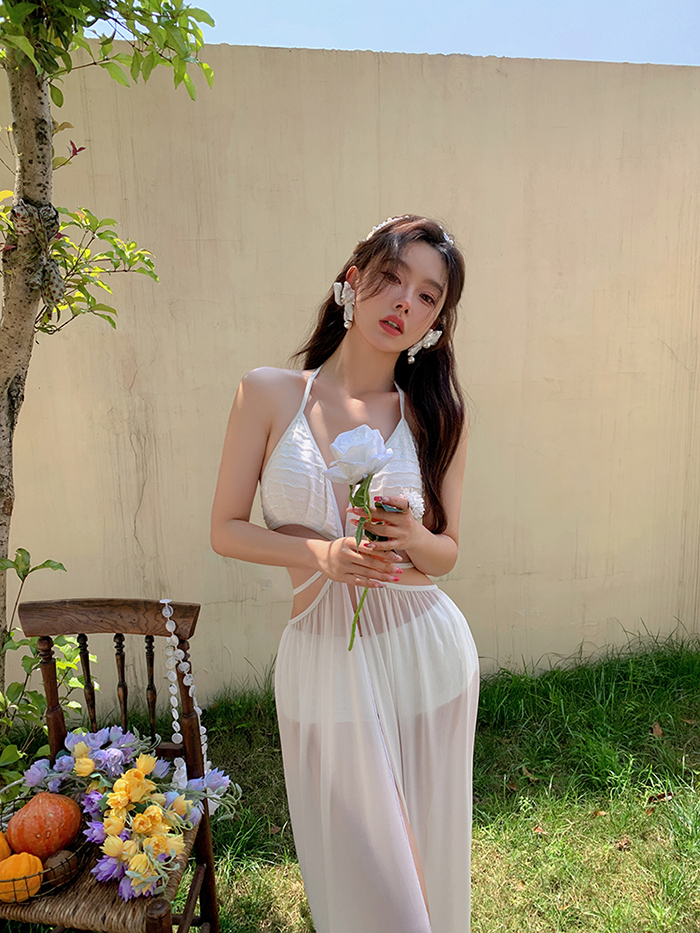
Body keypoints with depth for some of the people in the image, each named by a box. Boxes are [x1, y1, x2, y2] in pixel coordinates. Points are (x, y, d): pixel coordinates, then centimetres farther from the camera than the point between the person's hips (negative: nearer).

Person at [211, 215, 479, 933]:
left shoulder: (437, 415, -1)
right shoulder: (268, 394, -6)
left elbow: (445, 554, 5)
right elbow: (226, 530, -2)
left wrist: (413, 539, -18)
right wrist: (322, 554, -18)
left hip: (425, 650, 2)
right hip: (322, 653, -1)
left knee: (424, 853, 20)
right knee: (353, 860, 15)